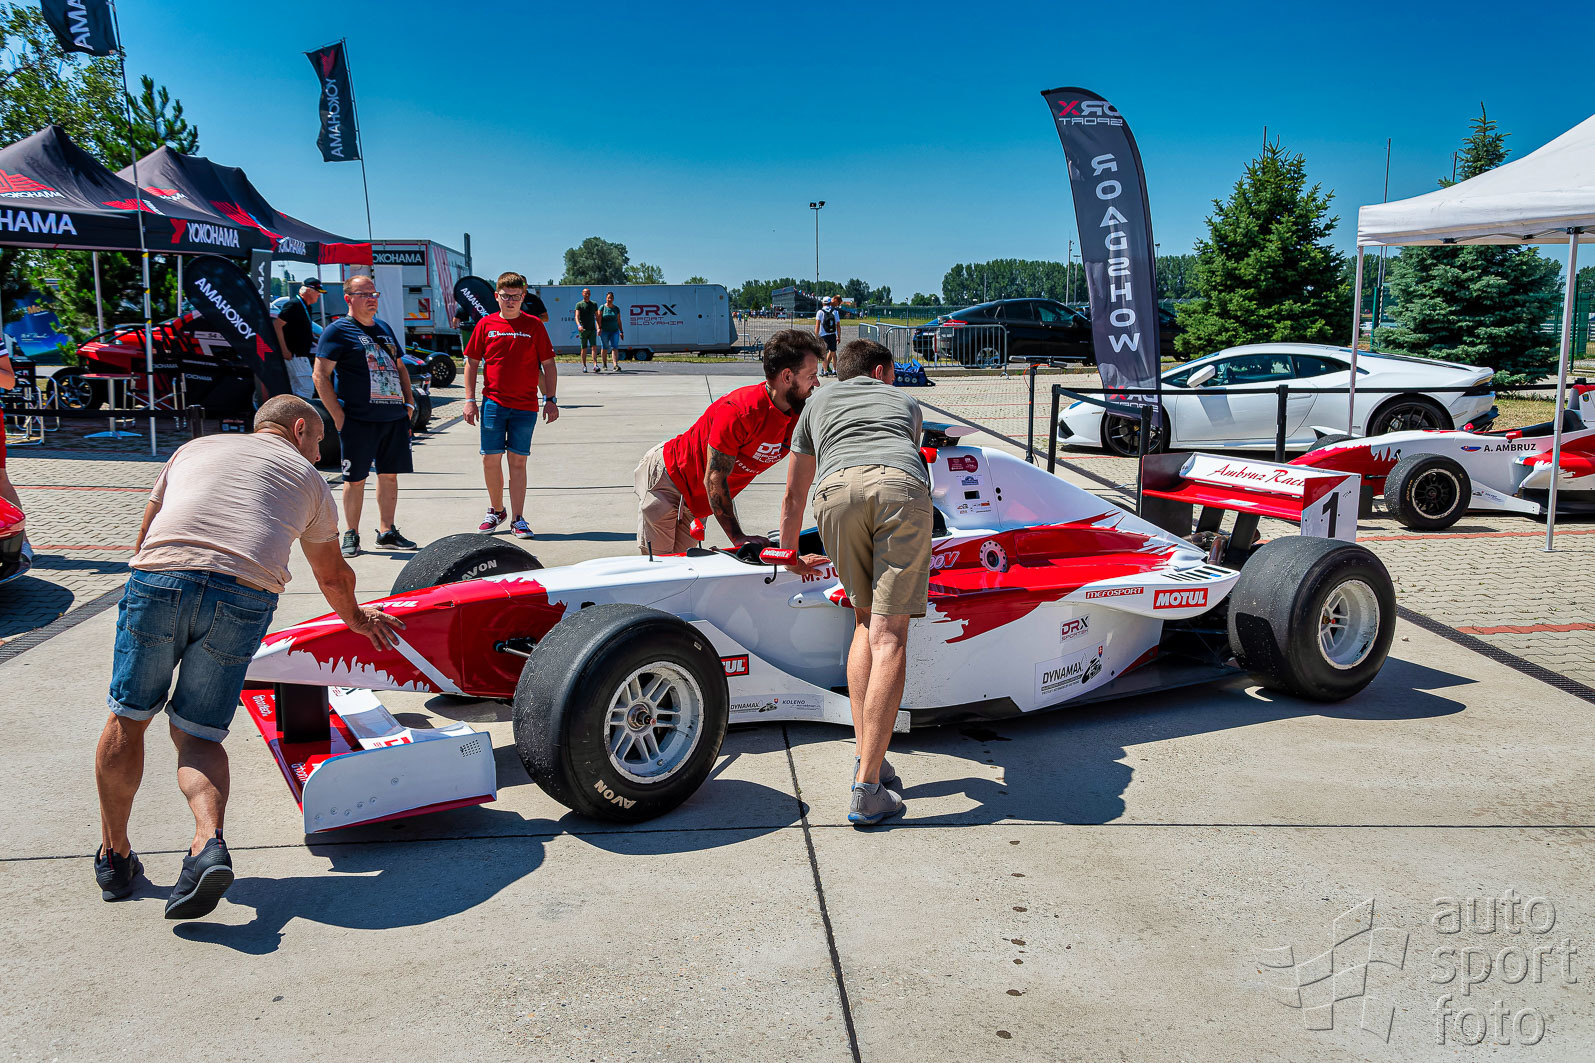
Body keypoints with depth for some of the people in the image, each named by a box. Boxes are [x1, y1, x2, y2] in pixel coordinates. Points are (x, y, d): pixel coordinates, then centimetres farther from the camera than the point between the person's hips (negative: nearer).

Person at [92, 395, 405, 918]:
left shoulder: (195, 447, 32)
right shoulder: (307, 477, 27)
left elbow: (142, 538, 35)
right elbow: (333, 575, 38)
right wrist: (356, 618, 57)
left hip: (157, 579, 1)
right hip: (244, 599, -1)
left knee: (128, 717, 19)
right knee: (197, 734, 11)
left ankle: (114, 854, 29)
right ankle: (208, 843, -12)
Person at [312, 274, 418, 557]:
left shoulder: (384, 328, 18)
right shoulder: (338, 331, -3)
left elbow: (400, 367, 27)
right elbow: (321, 375, -8)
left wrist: (409, 401, 14)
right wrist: (338, 415, -13)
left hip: (395, 417, 6)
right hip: (358, 419, -6)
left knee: (389, 474, 10)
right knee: (356, 479, 0)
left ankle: (386, 531, 20)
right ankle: (351, 536, 11)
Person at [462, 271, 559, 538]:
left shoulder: (534, 325, 2)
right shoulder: (486, 325, 5)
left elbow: (548, 365, 5)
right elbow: (472, 362, 9)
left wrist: (550, 400, 1)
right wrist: (470, 399, 3)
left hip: (525, 406, -1)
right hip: (493, 403, 1)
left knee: (518, 461, 2)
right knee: (490, 458, 2)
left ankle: (518, 519, 8)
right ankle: (496, 510, 23)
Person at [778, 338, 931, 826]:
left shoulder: (817, 403, 39)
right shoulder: (905, 402, 41)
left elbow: (793, 499, 44)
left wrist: (790, 557, 59)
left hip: (838, 488, 1)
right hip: (903, 488, -1)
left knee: (866, 621, 19)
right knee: (889, 635, -4)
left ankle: (866, 755, 9)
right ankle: (868, 788, -11)